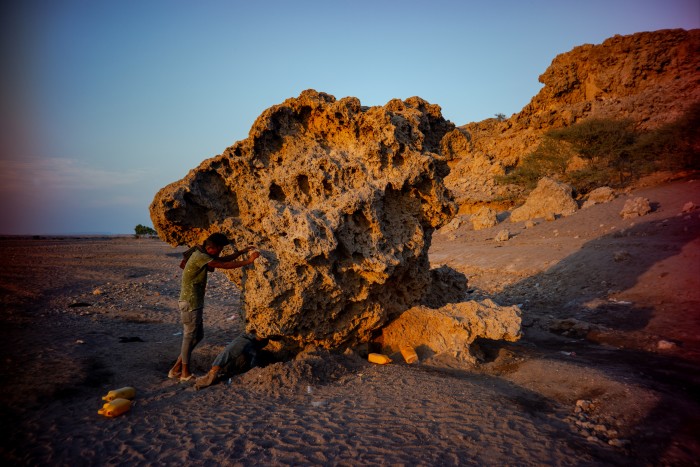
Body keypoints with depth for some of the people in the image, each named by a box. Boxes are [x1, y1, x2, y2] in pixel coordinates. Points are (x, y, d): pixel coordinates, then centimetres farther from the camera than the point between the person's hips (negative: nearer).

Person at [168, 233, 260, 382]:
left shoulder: (201, 255, 11)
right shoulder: (200, 257, -19)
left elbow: (224, 259, 21)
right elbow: (225, 265, -22)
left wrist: (243, 251, 17)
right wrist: (248, 261, -18)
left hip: (196, 303, 10)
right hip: (190, 303, -10)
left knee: (198, 336, 14)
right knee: (190, 336, 1)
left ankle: (175, 369, 20)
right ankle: (185, 373, 15)